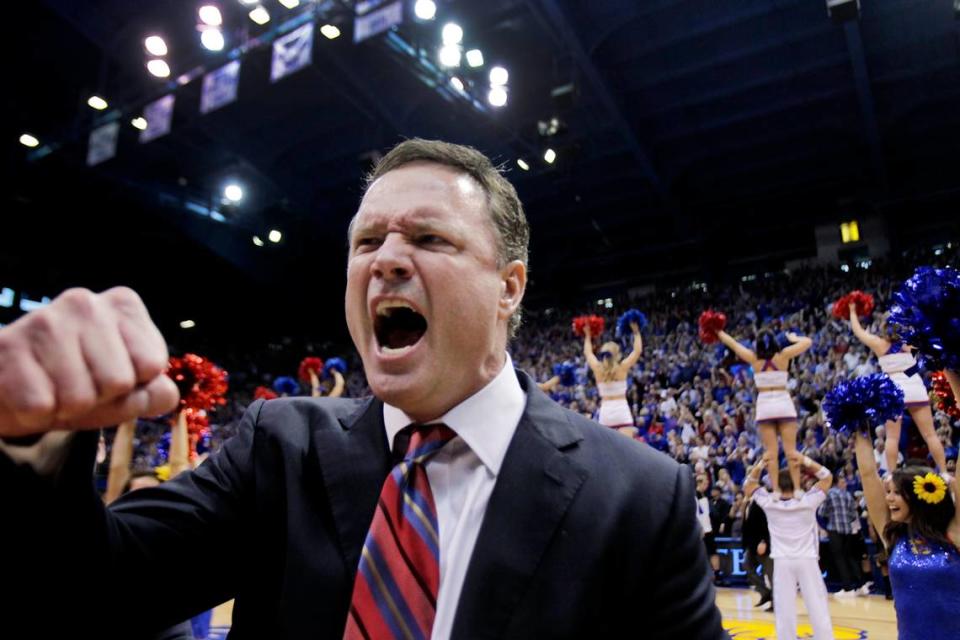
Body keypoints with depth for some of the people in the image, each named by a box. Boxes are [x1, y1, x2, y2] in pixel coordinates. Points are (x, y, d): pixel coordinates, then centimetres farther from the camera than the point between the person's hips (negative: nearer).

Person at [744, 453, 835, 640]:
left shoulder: (769, 503, -4)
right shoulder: (808, 501, -5)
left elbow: (749, 485, 12)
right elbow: (827, 477, 7)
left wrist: (761, 464, 3)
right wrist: (805, 461, -3)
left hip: (782, 562, 0)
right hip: (807, 560, 0)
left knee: (784, 609, 2)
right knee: (818, 607, 5)